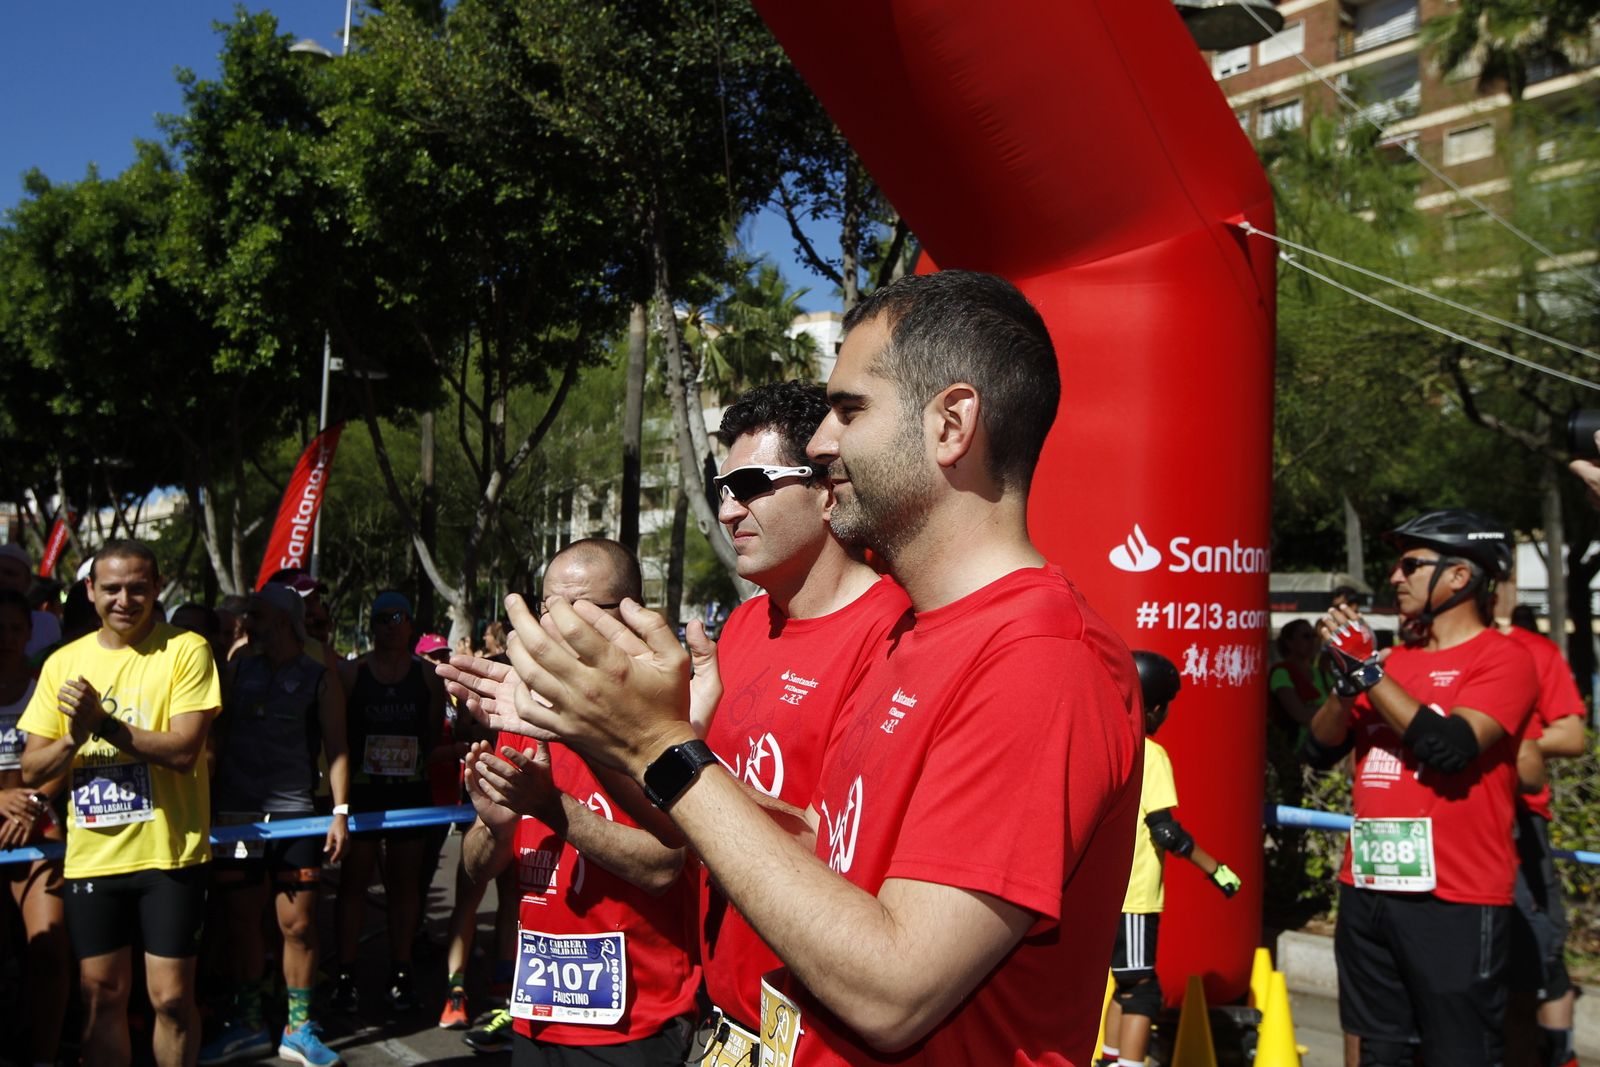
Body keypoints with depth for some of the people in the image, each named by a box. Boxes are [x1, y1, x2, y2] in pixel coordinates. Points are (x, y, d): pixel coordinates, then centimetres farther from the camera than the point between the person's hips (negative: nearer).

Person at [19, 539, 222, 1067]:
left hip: (170, 851, -4)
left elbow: (183, 750, -16)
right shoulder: (64, 662, 6)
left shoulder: (186, 651, -7)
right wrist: (74, 737, -14)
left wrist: (103, 723, -24)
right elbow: (31, 770, 5)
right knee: (101, 993, 14)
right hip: (91, 855, 4)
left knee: (171, 996, 3)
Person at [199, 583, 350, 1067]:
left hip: (293, 813, -3)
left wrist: (340, 811, -7)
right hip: (235, 811, 3)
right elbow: (218, 735, 13)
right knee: (240, 920, 9)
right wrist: (207, 803, 7)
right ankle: (248, 1023, 25)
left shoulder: (318, 678, 0)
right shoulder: (239, 669, 9)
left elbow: (336, 748, 0)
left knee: (298, 923, -1)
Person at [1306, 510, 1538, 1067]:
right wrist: (1346, 678, -8)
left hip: (1455, 901, -6)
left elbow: (1451, 748, -23)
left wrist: (1368, 669, -18)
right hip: (1366, 890, 7)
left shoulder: (1503, 657, -7)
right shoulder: (1395, 659, 12)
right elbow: (1321, 750, 9)